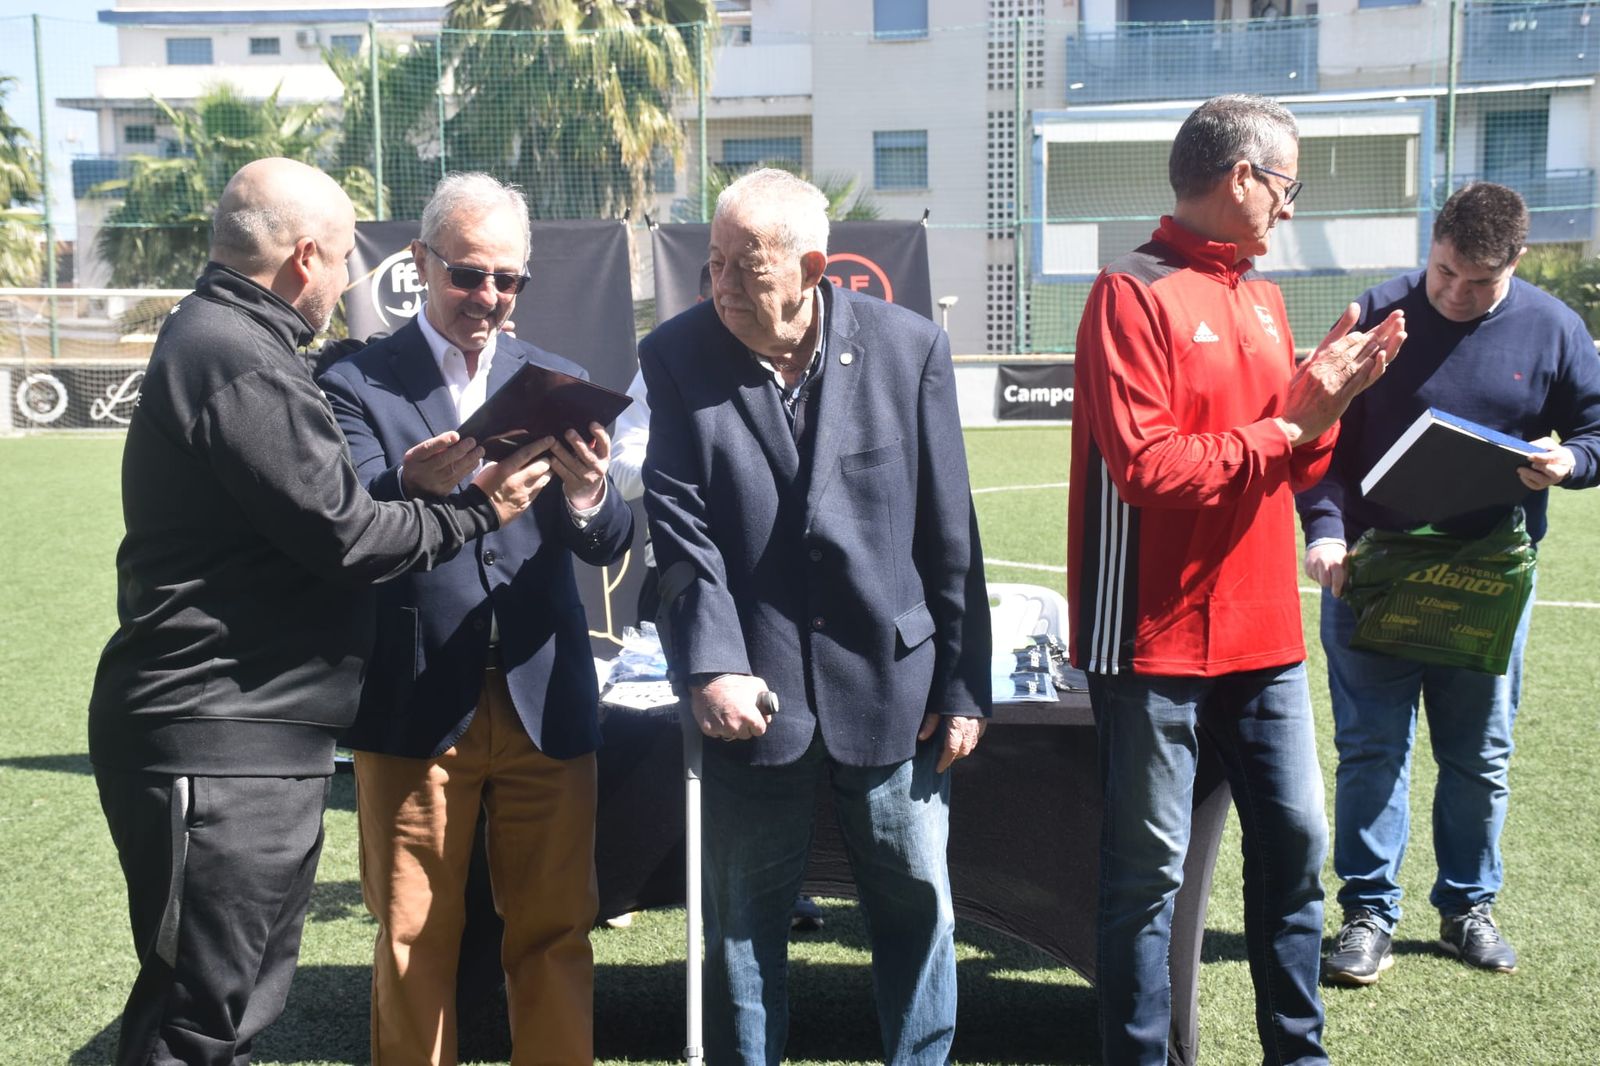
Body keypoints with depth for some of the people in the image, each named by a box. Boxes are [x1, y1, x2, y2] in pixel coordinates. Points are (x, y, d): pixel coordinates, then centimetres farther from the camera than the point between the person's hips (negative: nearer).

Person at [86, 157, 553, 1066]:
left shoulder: (223, 339, 16)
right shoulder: (236, 358, -18)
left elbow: (296, 506, 18)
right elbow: (341, 536, -18)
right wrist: (478, 509, -6)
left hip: (255, 731, 10)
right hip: (221, 742, -10)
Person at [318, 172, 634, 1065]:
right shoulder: (358, 386, -1)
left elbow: (610, 544, -1)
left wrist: (590, 498, -25)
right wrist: (415, 484, -38)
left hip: (546, 700, 3)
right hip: (415, 703, -2)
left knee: (556, 932, 10)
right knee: (416, 941, 9)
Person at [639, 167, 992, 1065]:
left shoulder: (910, 347, -4)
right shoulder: (678, 356, -3)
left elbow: (950, 532, -1)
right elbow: (681, 525, -7)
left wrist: (965, 684, 0)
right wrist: (712, 667, -18)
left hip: (893, 685, 1)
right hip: (754, 691, 0)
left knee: (919, 908, 13)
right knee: (744, 924, 12)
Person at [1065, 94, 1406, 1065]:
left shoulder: (1264, 299, 14)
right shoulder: (1134, 294, -10)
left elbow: (1293, 471, 16)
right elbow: (1151, 468, -20)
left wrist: (1326, 401, -2)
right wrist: (1287, 423, -12)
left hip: (1263, 631, 8)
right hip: (1158, 636, -8)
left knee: (1296, 840, 13)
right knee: (1150, 869, 2)